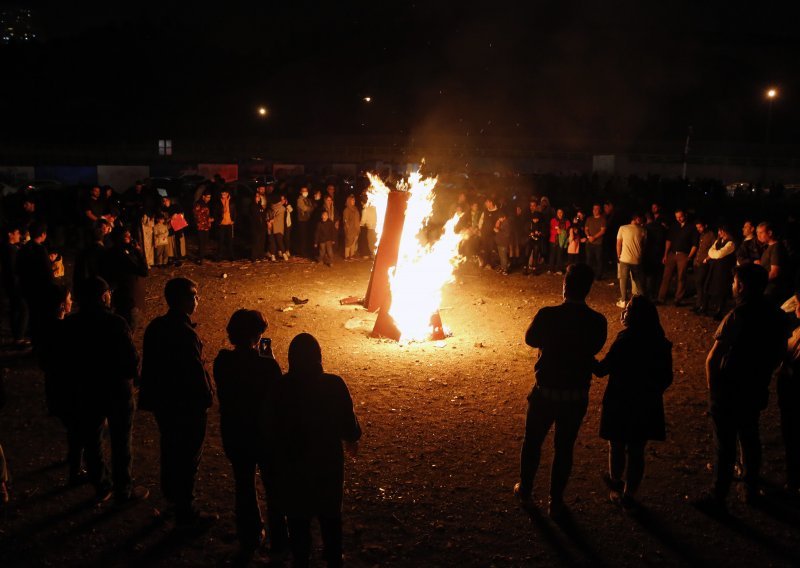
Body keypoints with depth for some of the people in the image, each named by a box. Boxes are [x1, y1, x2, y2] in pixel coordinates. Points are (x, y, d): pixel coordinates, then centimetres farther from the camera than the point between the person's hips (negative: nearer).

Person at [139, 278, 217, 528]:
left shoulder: (155, 326, 0)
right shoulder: (186, 334, -27)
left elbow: (150, 364, 9)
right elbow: (197, 371, -24)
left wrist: (155, 394, 20)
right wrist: (207, 397, -10)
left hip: (162, 401, 9)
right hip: (188, 405, -8)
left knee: (170, 449, 26)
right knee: (188, 458, 5)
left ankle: (172, 493, 46)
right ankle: (185, 512, 16)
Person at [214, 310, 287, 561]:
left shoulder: (221, 362, -13)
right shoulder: (267, 365, -26)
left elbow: (226, 393, 3)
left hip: (234, 435, 4)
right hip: (264, 435, -3)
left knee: (244, 486, 22)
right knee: (274, 488, 18)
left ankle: (249, 539, 37)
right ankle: (278, 540, 32)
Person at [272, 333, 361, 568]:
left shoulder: (281, 387, -18)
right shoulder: (334, 384, -18)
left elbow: (273, 424, -6)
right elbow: (348, 419, -7)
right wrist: (351, 440, 12)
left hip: (293, 462, 0)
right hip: (328, 459, 1)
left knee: (298, 514, 18)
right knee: (330, 513, 21)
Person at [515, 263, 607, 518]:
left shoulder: (547, 315, -20)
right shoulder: (598, 322, -14)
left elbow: (530, 339, -2)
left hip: (545, 393, -1)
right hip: (577, 397, 1)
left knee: (532, 442, 20)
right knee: (564, 448, 17)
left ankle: (525, 491, 38)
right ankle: (556, 502, 29)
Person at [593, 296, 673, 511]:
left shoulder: (624, 342, -22)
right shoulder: (661, 344, -4)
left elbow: (601, 370, -18)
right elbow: (667, 378, 5)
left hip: (620, 404, -4)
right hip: (647, 406, 4)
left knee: (617, 446, 18)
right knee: (636, 451, 14)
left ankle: (616, 482, 39)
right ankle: (628, 494, 22)